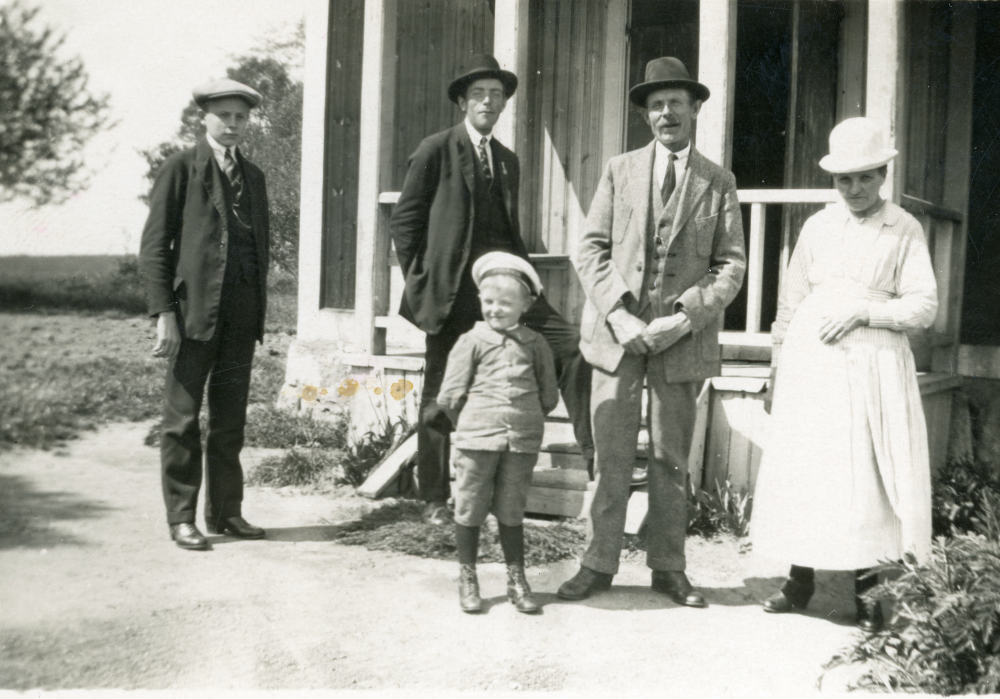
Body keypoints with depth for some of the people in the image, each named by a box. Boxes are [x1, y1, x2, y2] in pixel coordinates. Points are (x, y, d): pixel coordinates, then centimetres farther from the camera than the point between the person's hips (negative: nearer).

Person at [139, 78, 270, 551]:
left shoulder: (253, 176, 17)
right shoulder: (180, 169, 0)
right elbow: (154, 246, -5)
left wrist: (259, 311, 12)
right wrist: (163, 312, -13)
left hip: (241, 317, 5)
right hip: (193, 312, -5)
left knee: (230, 420, 9)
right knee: (183, 419, 1)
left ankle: (225, 511, 19)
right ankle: (181, 517, 9)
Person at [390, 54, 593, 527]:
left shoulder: (508, 160, 18)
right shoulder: (436, 151, 1)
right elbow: (405, 218, 0)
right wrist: (419, 280, -4)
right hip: (452, 289, -4)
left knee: (569, 346, -15)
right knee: (440, 395, 4)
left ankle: (593, 453, -11)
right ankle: (435, 499, 16)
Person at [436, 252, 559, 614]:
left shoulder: (536, 344, 6)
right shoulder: (471, 342, 0)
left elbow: (549, 396, 12)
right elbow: (449, 396, 1)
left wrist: (525, 421, 11)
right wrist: (471, 424, 6)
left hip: (522, 441, 1)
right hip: (476, 440, -1)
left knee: (511, 512, 9)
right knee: (469, 511, 6)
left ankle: (516, 580, 20)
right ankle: (467, 578, 19)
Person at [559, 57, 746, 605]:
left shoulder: (719, 183, 8)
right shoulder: (619, 170, 9)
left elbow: (730, 265, 3)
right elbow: (591, 249, 4)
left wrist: (683, 317, -11)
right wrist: (619, 314, -10)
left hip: (682, 340, 0)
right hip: (617, 333, 0)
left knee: (671, 462, 8)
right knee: (611, 458, 1)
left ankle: (668, 569, 18)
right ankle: (598, 565, 11)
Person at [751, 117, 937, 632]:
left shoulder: (905, 231, 3)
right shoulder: (817, 227, 11)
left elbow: (924, 307, -1)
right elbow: (790, 303, 14)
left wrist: (863, 310, -14)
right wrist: (777, 368, 11)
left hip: (873, 365, -2)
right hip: (810, 362, 3)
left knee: (868, 474, -3)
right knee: (801, 468, 3)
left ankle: (867, 593, 5)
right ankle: (800, 579, 15)